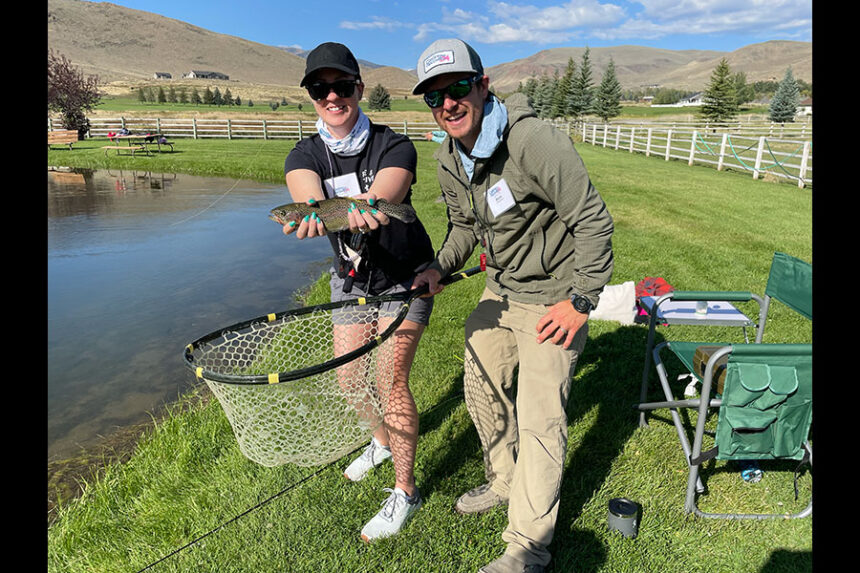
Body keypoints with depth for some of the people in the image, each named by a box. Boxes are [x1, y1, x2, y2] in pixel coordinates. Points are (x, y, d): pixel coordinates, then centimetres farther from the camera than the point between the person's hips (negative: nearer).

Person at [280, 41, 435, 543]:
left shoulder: (395, 148, -19)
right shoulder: (304, 157, -10)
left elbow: (383, 193, -42)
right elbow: (308, 195, -34)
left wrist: (360, 209, -66)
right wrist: (316, 212, -59)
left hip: (405, 275, -4)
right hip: (351, 278, 5)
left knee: (390, 376, -11)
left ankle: (405, 490, 10)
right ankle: (384, 440, 42)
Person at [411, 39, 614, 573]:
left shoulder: (536, 139, -26)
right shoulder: (449, 160, -1)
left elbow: (593, 220, -21)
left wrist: (579, 300, -21)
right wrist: (440, 267, -2)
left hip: (553, 298, -8)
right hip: (501, 289, 8)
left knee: (540, 418, -4)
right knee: (482, 388, 18)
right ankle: (505, 481, 44)